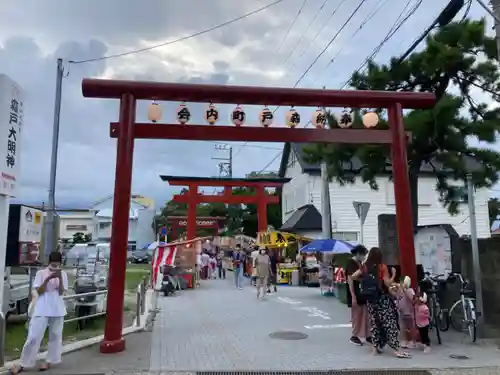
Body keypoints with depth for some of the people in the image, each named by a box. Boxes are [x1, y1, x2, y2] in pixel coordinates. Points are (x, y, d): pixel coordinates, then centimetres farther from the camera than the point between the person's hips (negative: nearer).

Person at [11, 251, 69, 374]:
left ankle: (49, 361, 22)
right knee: (33, 336, -1)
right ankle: (23, 364, 11)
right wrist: (47, 279, -21)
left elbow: (61, 292, -4)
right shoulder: (41, 273, -3)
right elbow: (38, 291, -8)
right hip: (41, 310, -2)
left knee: (55, 336, 8)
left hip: (57, 310, 2)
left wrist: (60, 278, -18)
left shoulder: (63, 274, 1)